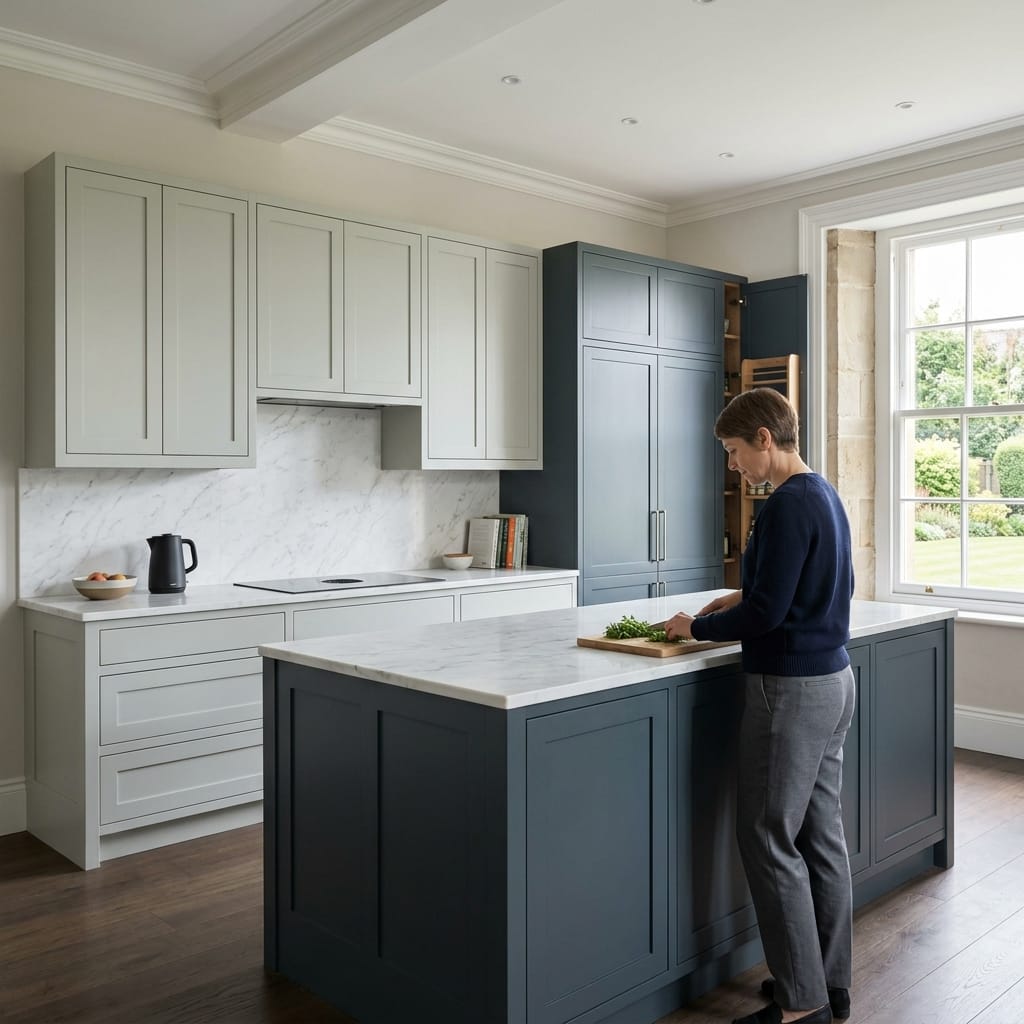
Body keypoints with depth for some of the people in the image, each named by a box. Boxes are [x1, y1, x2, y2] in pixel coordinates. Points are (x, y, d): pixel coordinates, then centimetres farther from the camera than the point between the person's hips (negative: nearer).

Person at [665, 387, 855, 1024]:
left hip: (793, 689, -10)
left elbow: (766, 614, -20)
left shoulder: (787, 506, -18)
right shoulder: (827, 497, 11)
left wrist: (697, 627, -6)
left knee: (769, 840, 0)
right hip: (835, 681, 10)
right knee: (822, 834, 15)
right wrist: (747, 598, 15)